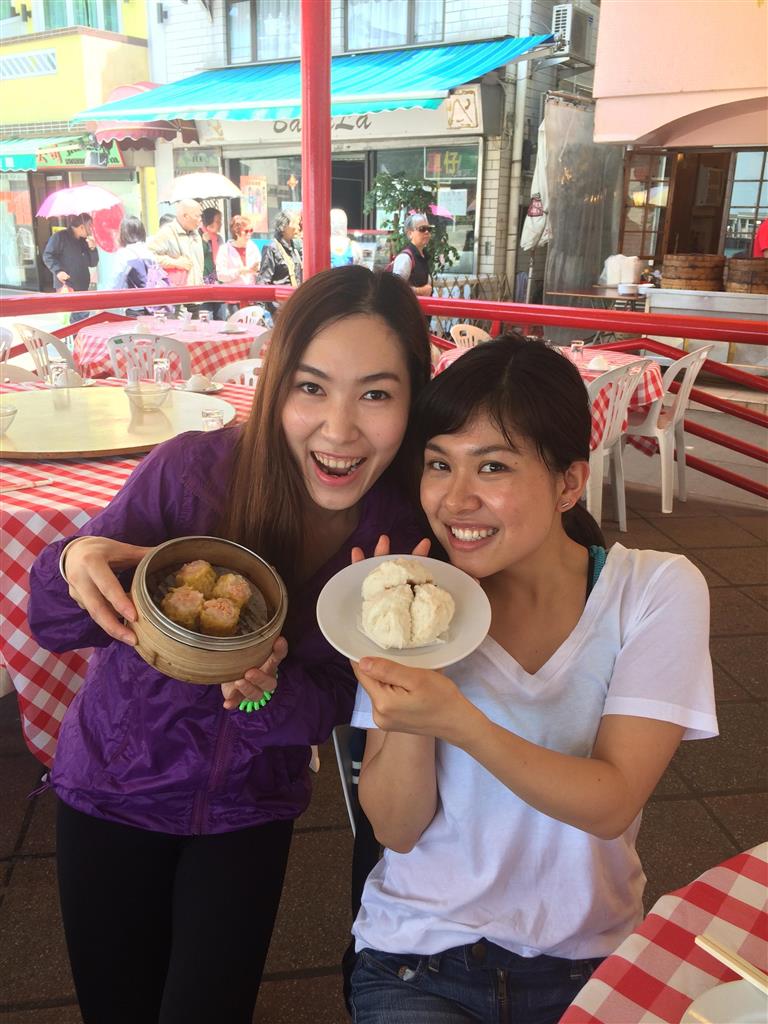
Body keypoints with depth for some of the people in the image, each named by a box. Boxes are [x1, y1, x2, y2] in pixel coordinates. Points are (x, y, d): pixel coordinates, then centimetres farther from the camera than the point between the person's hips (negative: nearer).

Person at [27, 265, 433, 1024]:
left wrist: (270, 691, -34)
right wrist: (74, 566, -37)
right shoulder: (190, 470, -26)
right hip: (113, 785, 0)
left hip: (249, 808, 1)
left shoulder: (404, 536, -20)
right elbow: (50, 624, -14)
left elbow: (335, 705, -12)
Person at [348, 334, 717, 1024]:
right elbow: (397, 830, -10)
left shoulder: (657, 591, -12)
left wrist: (459, 722, -32)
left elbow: (612, 805, -17)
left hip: (590, 956, 1)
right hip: (422, 954, -1)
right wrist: (404, 665, -26)